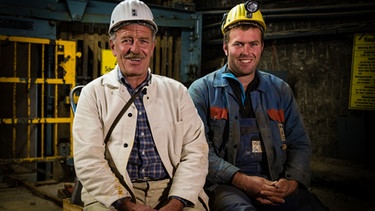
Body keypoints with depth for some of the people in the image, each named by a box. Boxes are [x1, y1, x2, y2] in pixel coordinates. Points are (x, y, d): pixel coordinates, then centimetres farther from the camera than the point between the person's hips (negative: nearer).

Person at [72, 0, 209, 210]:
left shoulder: (177, 92, 10)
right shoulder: (94, 93, 5)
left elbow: (195, 153, 2)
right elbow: (88, 161, -4)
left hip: (171, 191, 1)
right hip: (111, 194, -1)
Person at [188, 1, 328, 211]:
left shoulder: (280, 90, 16)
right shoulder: (202, 90, 5)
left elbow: (300, 143, 14)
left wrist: (293, 181, -6)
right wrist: (241, 180, -16)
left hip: (275, 184, 4)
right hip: (224, 185, -3)